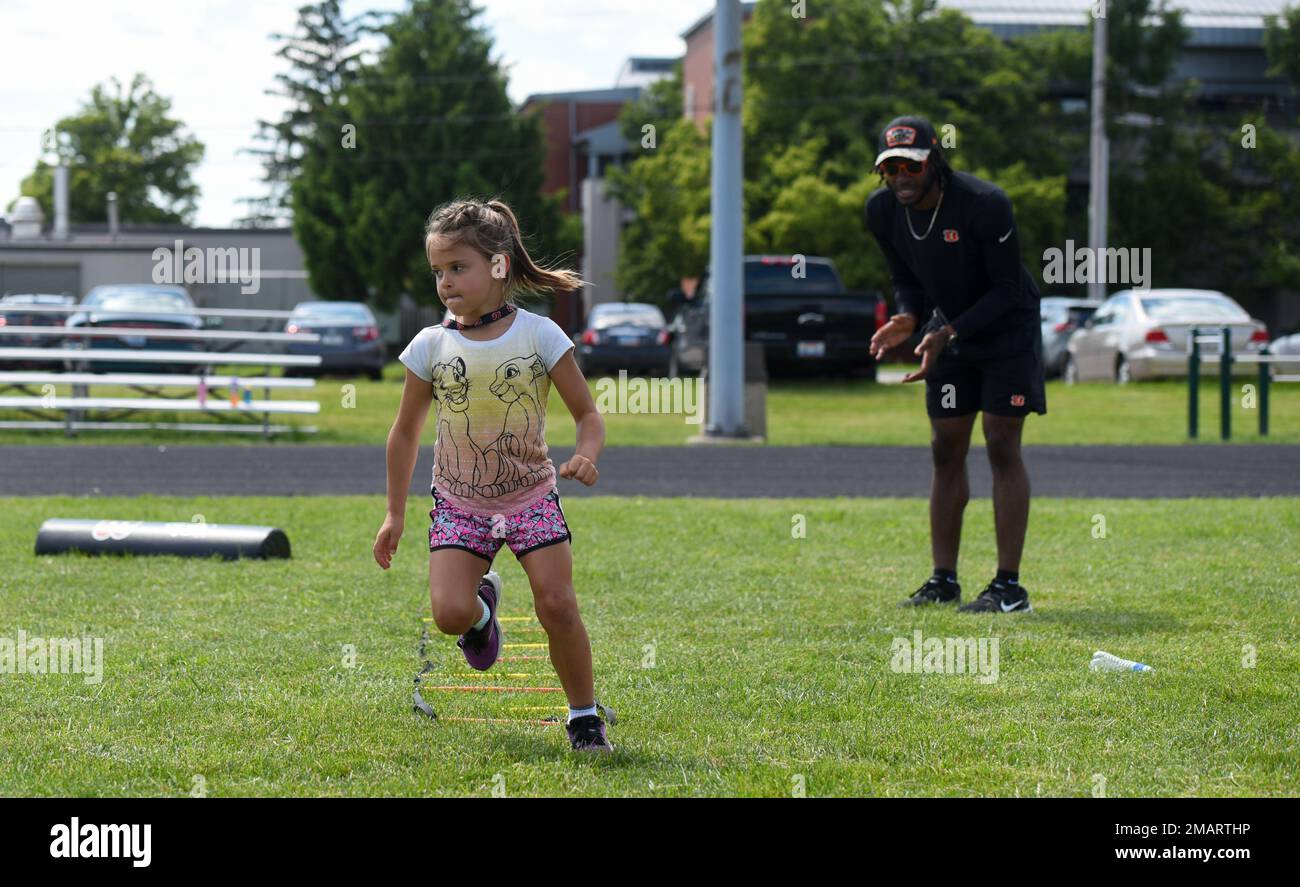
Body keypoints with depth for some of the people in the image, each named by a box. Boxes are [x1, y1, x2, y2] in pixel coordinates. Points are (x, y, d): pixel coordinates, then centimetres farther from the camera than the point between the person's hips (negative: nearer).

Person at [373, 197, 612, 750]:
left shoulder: (538, 335, -9)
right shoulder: (431, 346, -5)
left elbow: (587, 415, -3)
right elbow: (406, 432, 7)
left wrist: (585, 456, -25)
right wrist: (395, 514, 8)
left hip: (531, 497, -1)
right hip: (459, 503, 1)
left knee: (558, 607, -13)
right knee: (450, 614, -17)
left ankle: (584, 714, 8)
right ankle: (483, 604, 21)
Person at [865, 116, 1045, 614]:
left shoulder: (984, 204, -28)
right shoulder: (882, 211, -10)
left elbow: (1008, 289, -21)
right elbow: (906, 280, 4)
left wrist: (949, 333, -29)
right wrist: (907, 319, -18)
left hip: (1006, 329, -6)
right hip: (950, 331, 6)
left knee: (1002, 448, -9)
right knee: (946, 452, 6)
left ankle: (1009, 586, -8)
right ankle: (943, 580, 11)